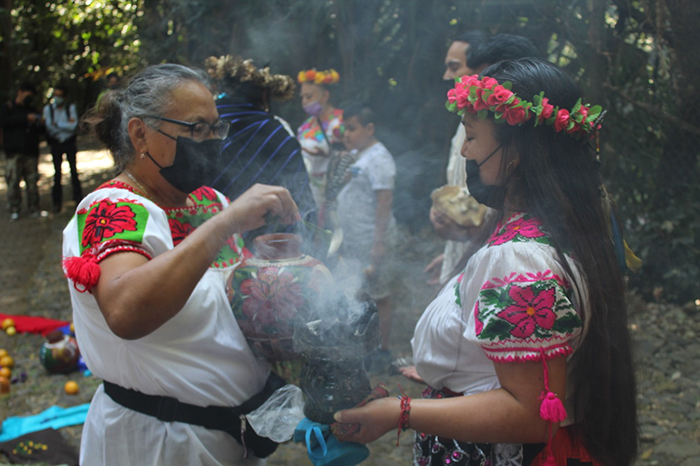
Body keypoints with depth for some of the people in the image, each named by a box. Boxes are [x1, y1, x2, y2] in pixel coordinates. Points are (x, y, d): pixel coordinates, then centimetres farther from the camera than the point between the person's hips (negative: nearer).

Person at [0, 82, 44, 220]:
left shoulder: (32, 111, 24)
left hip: (31, 152, 4)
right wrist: (26, 118, -17)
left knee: (33, 181, -1)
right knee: (13, 182, -8)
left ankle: (34, 209, 5)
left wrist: (40, 124, 1)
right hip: (14, 153, -4)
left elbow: (40, 131, 26)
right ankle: (14, 210, -2)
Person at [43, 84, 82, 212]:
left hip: (69, 143, -1)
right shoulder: (48, 108, -1)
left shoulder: (71, 107, -3)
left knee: (74, 170, 1)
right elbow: (49, 126, -9)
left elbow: (73, 125, -13)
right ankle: (57, 201, 9)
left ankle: (78, 198, 9)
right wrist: (66, 125, -13)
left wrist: (57, 124, -13)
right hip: (55, 143, 1)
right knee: (57, 172, 3)